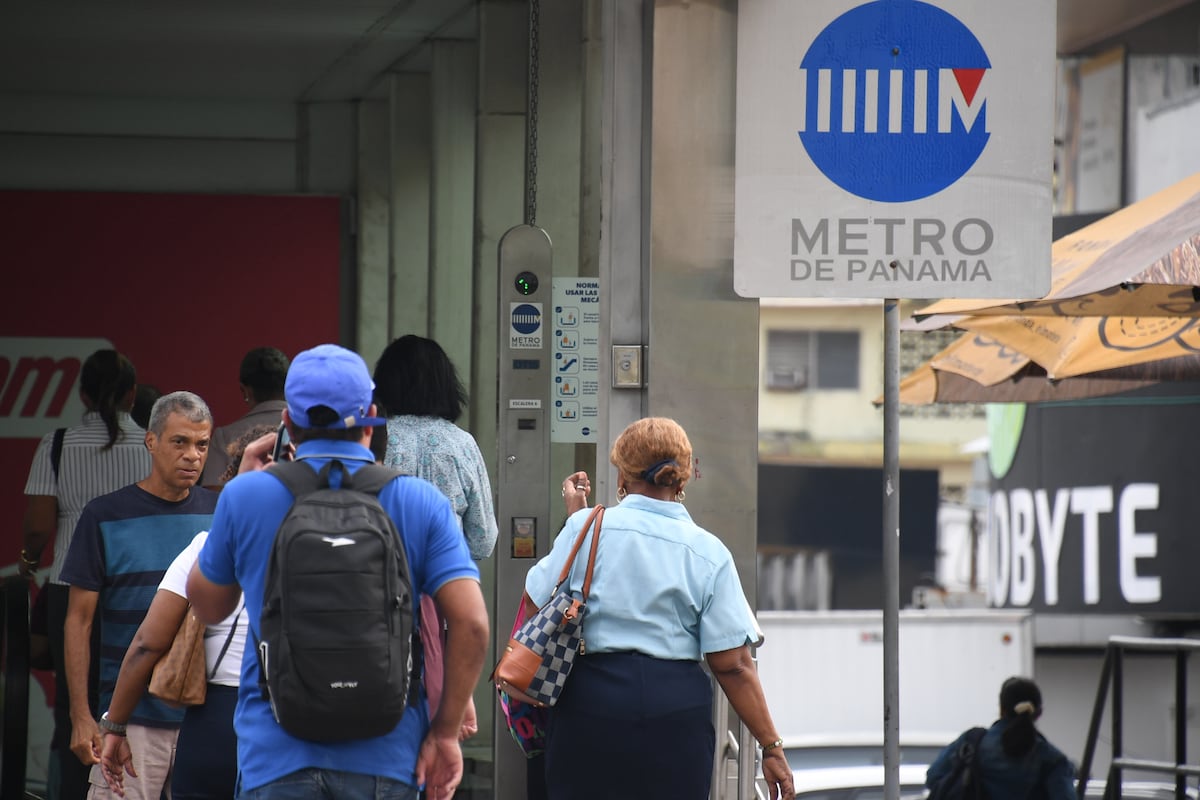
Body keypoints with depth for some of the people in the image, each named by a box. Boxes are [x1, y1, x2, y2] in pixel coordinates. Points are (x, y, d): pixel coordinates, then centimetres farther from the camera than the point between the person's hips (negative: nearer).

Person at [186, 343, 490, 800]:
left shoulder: (246, 497, 0)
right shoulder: (421, 503, 1)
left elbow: (207, 606, 16)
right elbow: (471, 622, -8)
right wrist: (445, 732, 1)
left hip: (276, 758, -1)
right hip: (385, 759, 1)